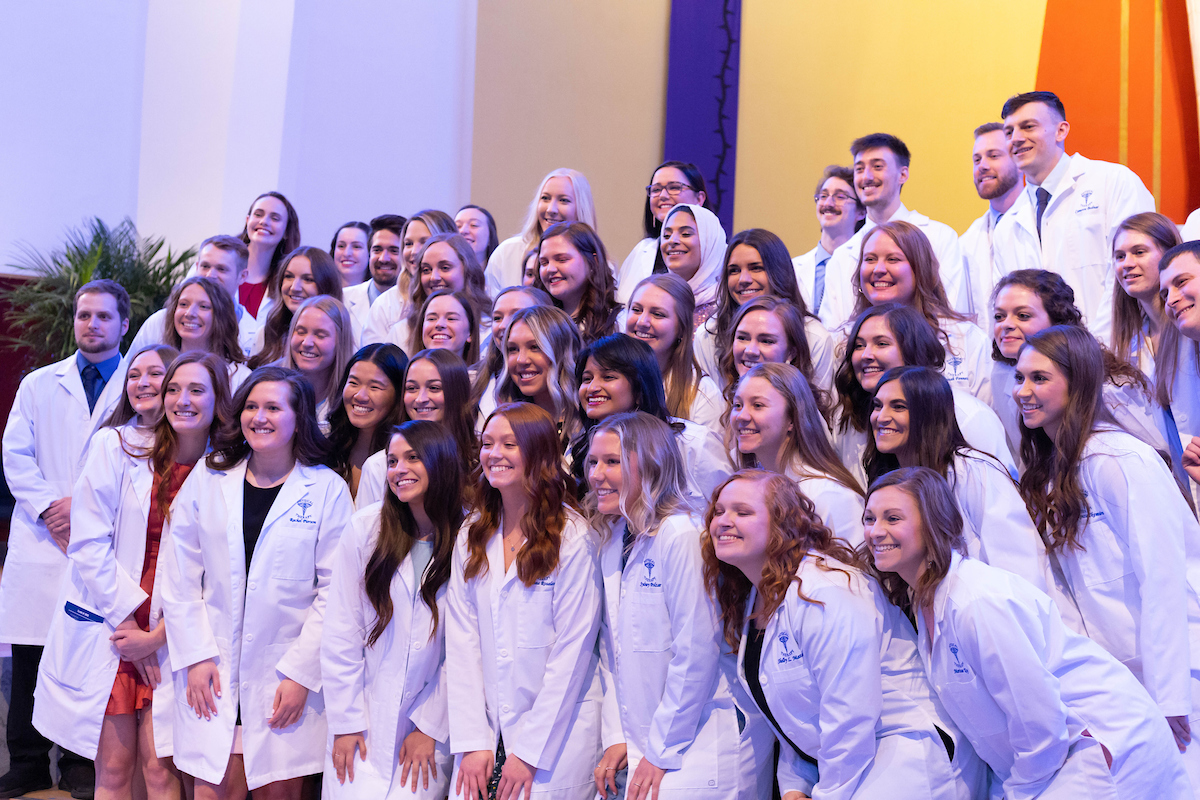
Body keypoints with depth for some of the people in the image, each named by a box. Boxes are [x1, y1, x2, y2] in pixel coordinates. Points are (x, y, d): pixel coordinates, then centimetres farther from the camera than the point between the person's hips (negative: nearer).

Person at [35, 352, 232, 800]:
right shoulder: (117, 447, -2)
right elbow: (88, 544, -7)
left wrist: (158, 635, -8)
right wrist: (128, 618, -9)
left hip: (170, 638, 1)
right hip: (105, 626, 0)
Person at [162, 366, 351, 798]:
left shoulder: (327, 490, -3)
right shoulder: (207, 478, 5)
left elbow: (334, 591, -5)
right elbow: (180, 577, 5)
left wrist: (302, 673, -10)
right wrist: (195, 657, -2)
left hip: (290, 677, -2)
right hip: (212, 672, 2)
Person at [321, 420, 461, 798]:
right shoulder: (366, 528, -5)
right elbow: (340, 633, -3)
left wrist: (430, 727, -5)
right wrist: (345, 722, -4)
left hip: (433, 720, -1)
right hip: (364, 720, 1)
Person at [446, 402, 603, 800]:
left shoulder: (571, 537, -10)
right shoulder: (472, 536, 5)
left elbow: (572, 650, -12)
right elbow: (461, 641, 1)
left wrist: (530, 752, -13)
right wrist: (471, 741, -7)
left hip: (555, 735, -4)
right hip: (488, 730, 4)